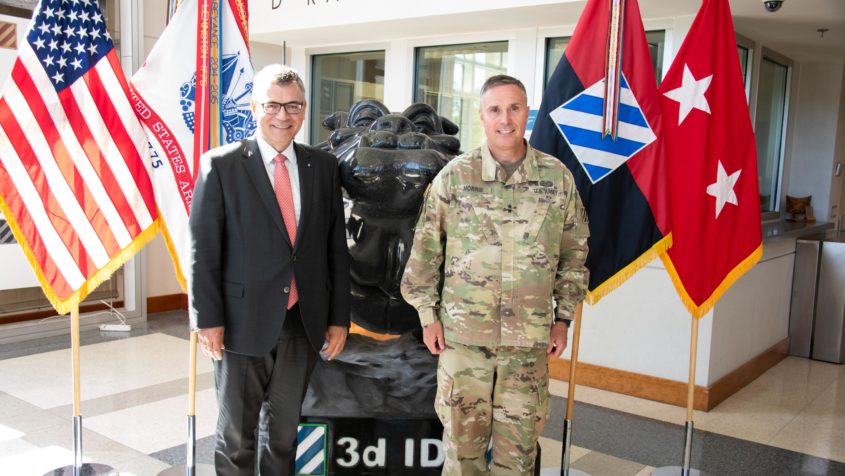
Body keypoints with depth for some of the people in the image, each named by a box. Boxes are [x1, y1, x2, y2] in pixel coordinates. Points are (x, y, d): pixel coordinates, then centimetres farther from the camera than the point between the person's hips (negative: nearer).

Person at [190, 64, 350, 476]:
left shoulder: (322, 167, 5)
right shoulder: (221, 165, -4)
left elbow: (336, 246, 7)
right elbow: (203, 249, -5)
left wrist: (338, 317, 5)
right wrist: (208, 319, -9)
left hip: (304, 324, 3)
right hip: (243, 323, -3)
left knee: (284, 430, 17)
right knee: (236, 432, 12)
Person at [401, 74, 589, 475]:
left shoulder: (557, 176, 1)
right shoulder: (454, 176, -2)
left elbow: (574, 251, 8)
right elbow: (425, 251, 3)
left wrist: (563, 318, 7)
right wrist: (428, 315, 2)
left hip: (530, 339, 1)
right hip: (463, 336, -1)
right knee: (463, 441, 10)